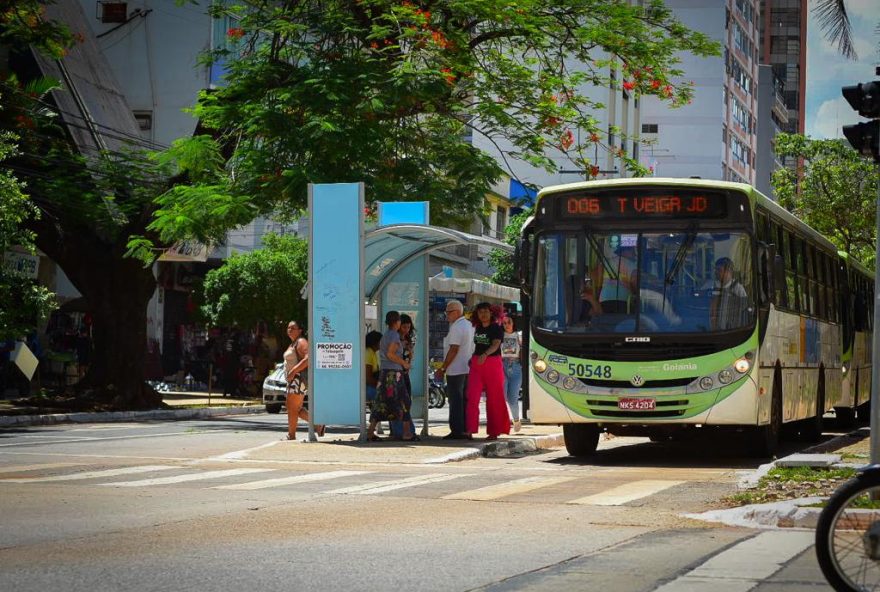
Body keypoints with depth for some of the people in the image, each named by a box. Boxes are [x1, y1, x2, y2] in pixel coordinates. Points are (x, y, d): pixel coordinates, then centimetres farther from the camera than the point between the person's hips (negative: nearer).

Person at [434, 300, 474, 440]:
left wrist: (442, 368, -15)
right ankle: (466, 430, 11)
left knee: (455, 401, -6)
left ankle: (457, 430, -7)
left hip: (455, 370, -9)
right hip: (468, 369, 9)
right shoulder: (469, 326, 16)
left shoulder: (457, 327, -14)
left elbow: (453, 350, -19)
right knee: (465, 400, 11)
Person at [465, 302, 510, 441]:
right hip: (476, 365, 5)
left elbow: (495, 345, -20)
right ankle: (470, 429, -10)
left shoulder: (496, 328, -5)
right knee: (472, 397, -8)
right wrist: (473, 358, 9)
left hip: (492, 363, -5)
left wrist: (485, 355, -37)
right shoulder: (478, 329, 14)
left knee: (494, 399, 2)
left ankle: (494, 431, 9)